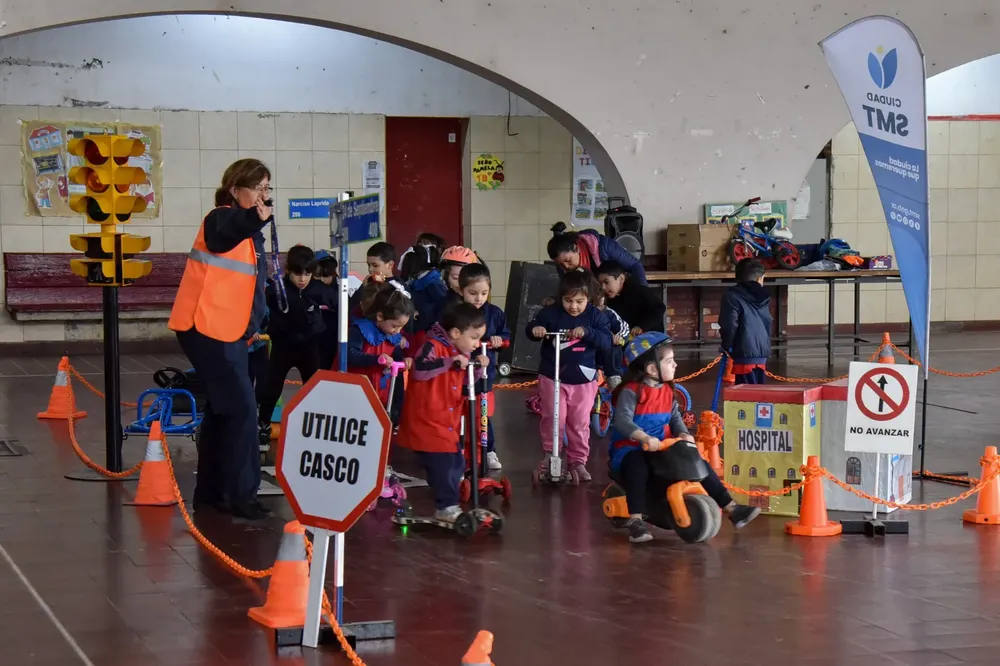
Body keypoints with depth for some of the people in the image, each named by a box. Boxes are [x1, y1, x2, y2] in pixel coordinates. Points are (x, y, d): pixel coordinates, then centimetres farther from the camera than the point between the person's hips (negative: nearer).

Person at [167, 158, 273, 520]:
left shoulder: (249, 233, 14)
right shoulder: (222, 219, -14)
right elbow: (222, 237, -40)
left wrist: (257, 326, 17)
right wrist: (253, 220, -60)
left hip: (228, 331, 10)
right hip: (207, 329, -10)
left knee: (222, 408, 13)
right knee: (241, 408, -11)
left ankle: (210, 491, 22)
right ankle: (240, 494, -7)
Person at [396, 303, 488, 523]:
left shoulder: (463, 354, 11)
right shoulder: (434, 346, -16)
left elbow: (465, 387, 19)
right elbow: (419, 370, -33)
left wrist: (478, 369, 1)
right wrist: (450, 361, -35)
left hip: (448, 422, 9)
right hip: (426, 421, -9)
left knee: (457, 464, 13)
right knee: (442, 464, -11)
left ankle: (448, 503, 25)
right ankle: (446, 507, 0)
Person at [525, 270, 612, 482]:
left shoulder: (595, 316, -5)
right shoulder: (551, 313, -6)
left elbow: (607, 343, -13)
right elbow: (531, 329, -3)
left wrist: (587, 332, -30)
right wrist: (534, 329, -28)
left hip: (583, 379, 1)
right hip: (552, 376, -1)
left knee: (580, 423, 8)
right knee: (553, 419, 3)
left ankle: (578, 461, 19)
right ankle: (549, 455, 19)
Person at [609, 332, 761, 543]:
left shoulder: (667, 390, 9)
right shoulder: (631, 391, -16)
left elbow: (675, 417, 6)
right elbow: (622, 421, -29)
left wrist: (683, 434, -16)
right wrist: (645, 438, -44)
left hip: (661, 448, 7)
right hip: (630, 448, -7)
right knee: (638, 467, -40)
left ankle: (732, 509, -1)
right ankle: (636, 521, -38)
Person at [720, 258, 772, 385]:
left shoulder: (732, 297, -7)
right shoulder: (763, 298, 14)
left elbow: (729, 325, -14)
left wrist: (727, 346, 1)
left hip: (745, 353, -6)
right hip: (762, 352, 6)